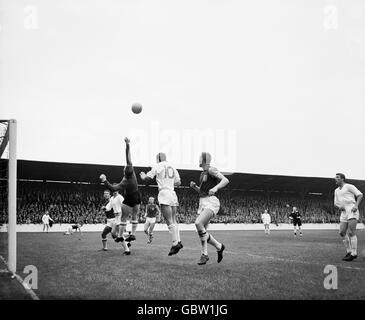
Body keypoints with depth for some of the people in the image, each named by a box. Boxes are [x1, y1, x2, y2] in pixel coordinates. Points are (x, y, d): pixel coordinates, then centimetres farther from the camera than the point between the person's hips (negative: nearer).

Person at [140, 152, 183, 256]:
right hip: (173, 194, 6)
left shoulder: (158, 166, 1)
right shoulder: (172, 167, 18)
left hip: (164, 192, -6)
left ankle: (175, 243, -18)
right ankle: (178, 241, 7)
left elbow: (148, 178, -1)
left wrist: (142, 176, 20)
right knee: (173, 220, 13)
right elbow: (178, 182, 19)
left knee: (169, 222, -11)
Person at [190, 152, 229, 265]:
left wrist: (215, 188, -33)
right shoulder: (203, 173, 21)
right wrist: (194, 186, 9)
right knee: (203, 231, 4)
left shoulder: (211, 170, -7)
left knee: (198, 223, -26)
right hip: (203, 203, 9)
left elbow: (226, 180, -18)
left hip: (211, 203, -9)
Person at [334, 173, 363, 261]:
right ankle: (349, 251, 11)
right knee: (342, 232, 0)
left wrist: (356, 206, -14)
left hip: (352, 211, -7)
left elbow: (360, 195, -3)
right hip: (344, 213, 7)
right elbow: (336, 203, 23)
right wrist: (339, 206, 0)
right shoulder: (336, 191, 22)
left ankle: (353, 253, -10)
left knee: (351, 232, -13)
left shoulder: (349, 186, 1)